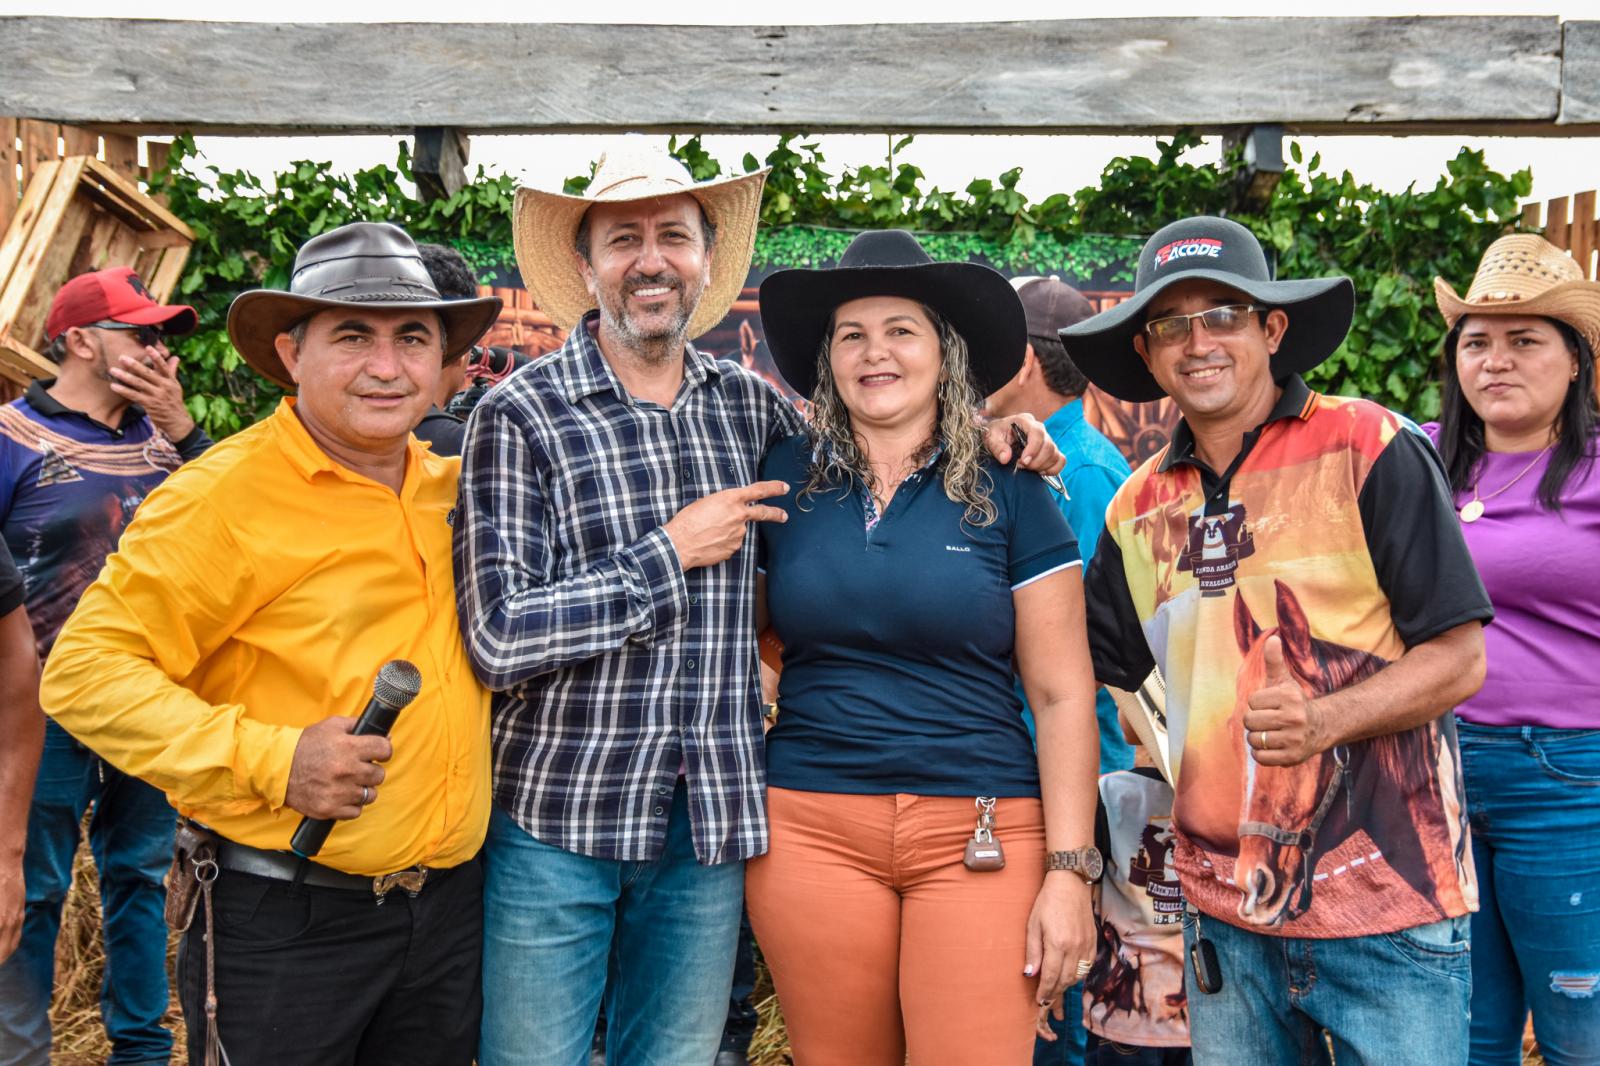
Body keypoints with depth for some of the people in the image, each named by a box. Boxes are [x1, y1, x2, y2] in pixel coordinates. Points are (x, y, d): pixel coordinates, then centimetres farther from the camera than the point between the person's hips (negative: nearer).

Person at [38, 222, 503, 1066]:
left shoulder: (450, 485, 7)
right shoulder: (224, 496, -14)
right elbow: (84, 672, -16)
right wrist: (268, 758, -22)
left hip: (453, 905, 6)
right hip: (285, 929, -6)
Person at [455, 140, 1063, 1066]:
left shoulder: (748, 403, 5)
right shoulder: (522, 416, -8)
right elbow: (500, 637, -15)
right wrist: (671, 553, -14)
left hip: (711, 822, 4)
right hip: (558, 818, -3)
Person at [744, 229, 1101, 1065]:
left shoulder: (1008, 491, 0)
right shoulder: (783, 479, 5)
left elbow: (1062, 696, -1)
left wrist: (1068, 871, -6)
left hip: (980, 835, -1)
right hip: (811, 825, 2)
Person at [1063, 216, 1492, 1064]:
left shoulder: (1368, 449, -7)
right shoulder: (1140, 505, 7)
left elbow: (1458, 659, -9)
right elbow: (1084, 664, 16)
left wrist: (1325, 719, -24)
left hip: (1388, 907, -4)